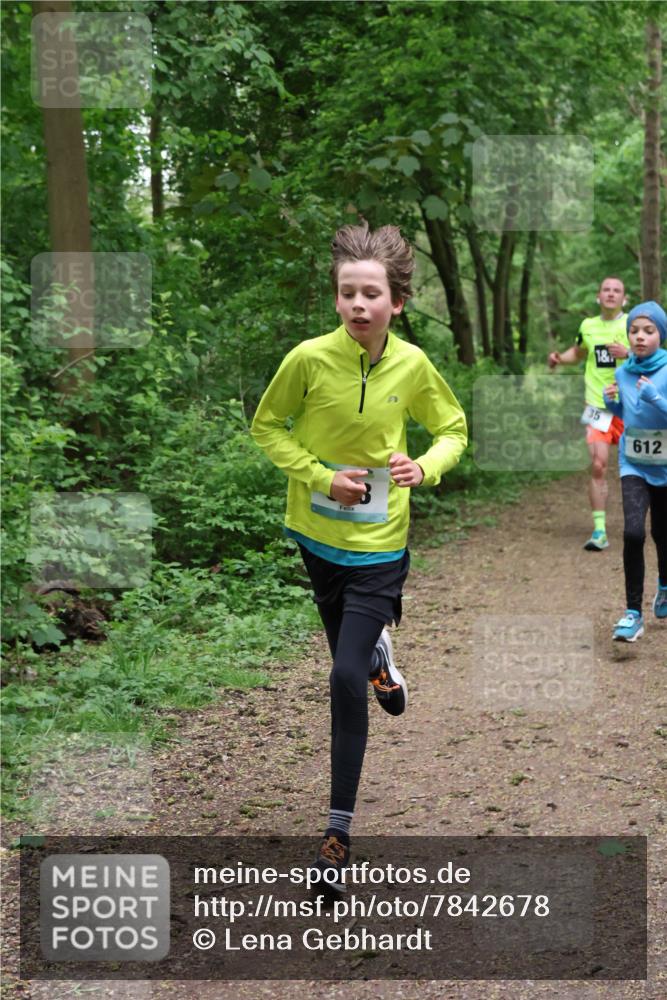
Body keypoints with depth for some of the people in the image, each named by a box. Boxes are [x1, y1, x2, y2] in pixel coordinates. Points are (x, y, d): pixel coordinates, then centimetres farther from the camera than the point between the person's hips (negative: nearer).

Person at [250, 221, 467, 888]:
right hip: (317, 533, 2)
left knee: (346, 680, -11)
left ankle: (338, 830, 1)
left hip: (380, 542, -2)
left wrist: (425, 467, -16)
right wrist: (320, 475, -16)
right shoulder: (309, 358, -15)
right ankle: (379, 654, 64)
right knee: (351, 653, 23)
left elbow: (452, 430, 5)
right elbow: (267, 425, -1)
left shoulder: (412, 364, -11)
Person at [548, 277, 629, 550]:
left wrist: (628, 354, -24)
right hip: (597, 407, 2)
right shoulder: (588, 326, 8)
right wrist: (559, 358, 10)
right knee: (598, 466, -10)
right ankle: (599, 531, -7)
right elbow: (579, 352, 29)